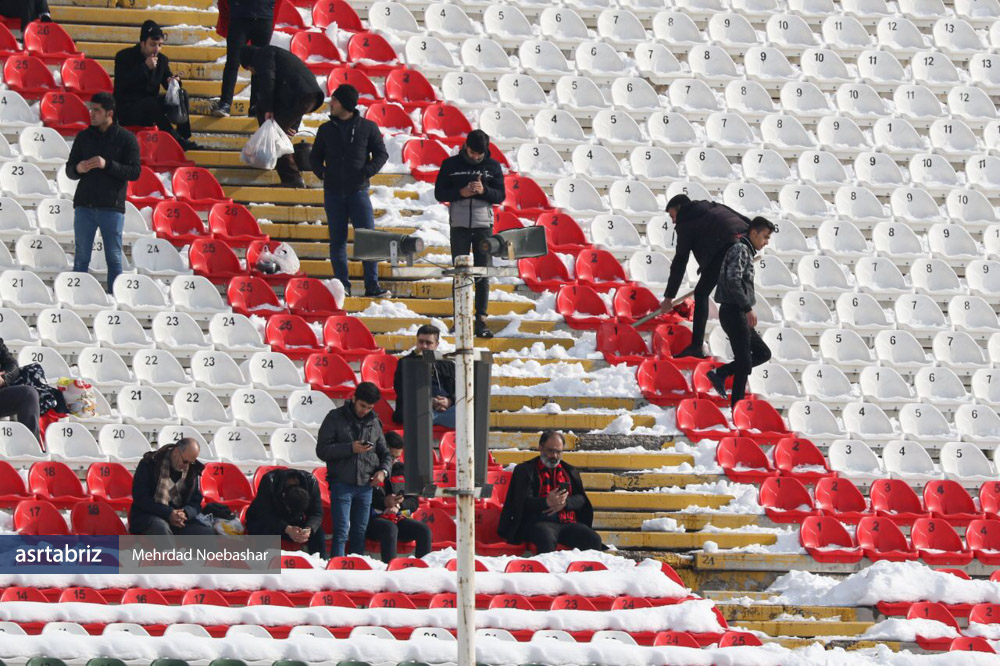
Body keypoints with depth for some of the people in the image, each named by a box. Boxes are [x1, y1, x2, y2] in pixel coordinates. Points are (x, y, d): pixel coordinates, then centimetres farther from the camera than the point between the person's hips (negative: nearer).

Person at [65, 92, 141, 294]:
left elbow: (135, 172, -7)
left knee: (114, 259, 2)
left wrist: (107, 165, -20)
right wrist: (78, 169, -11)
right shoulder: (84, 137, 10)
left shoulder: (126, 138, 0)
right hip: (85, 206, 3)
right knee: (81, 258, 4)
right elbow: (69, 170, 13)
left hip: (112, 208, -3)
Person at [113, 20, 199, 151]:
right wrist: (145, 67, -23)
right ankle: (176, 140, -36)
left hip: (150, 106, 6)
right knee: (151, 103, -36)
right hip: (127, 108, -6)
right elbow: (123, 85, -21)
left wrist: (173, 81, -13)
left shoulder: (162, 59, 7)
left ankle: (184, 136, -18)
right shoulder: (124, 57, -8)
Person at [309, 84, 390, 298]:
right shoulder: (326, 129, 9)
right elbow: (315, 156, 17)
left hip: (358, 191, -3)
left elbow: (381, 154, 5)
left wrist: (367, 172, -11)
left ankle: (372, 285, -4)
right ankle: (342, 285, 8)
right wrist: (321, 172, -3)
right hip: (333, 193, 3)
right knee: (337, 239, 4)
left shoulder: (367, 127, 1)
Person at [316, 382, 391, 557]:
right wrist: (351, 448, -17)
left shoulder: (374, 423, 12)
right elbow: (322, 450, -7)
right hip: (342, 484, -4)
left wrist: (383, 471, 0)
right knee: (341, 533, -10)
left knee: (360, 534, 7)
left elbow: (384, 454, 21)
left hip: (365, 486, 4)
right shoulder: (335, 418, -1)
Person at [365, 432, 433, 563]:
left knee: (424, 530, -17)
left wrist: (399, 505, -5)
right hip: (373, 518, -6)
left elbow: (414, 502, 17)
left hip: (397, 518, 6)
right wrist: (383, 503, -19)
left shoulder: (401, 470, 15)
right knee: (390, 528, -37)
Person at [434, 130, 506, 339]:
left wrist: (484, 191, -17)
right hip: (459, 226, -1)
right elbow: (439, 194, 1)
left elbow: (501, 196, 2)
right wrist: (460, 193, -15)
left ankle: (481, 320, 1)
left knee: (483, 275, 0)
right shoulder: (450, 165, 2)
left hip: (484, 226, 1)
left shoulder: (493, 166, 4)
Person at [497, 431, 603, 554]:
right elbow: (522, 502, -1)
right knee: (547, 539, -40)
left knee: (594, 540, -24)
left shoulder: (570, 471, 25)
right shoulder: (525, 470, 12)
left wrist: (565, 503, -8)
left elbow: (581, 499, 16)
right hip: (539, 522, -4)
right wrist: (547, 502, -20)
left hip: (568, 523, 4)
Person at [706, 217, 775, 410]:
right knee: (744, 362, -7)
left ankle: (720, 373, 8)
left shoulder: (746, 252, 21)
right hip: (734, 312, -10)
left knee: (763, 353, 13)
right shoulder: (740, 250, -10)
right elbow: (733, 280, -24)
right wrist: (748, 308, -24)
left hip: (738, 314, 10)